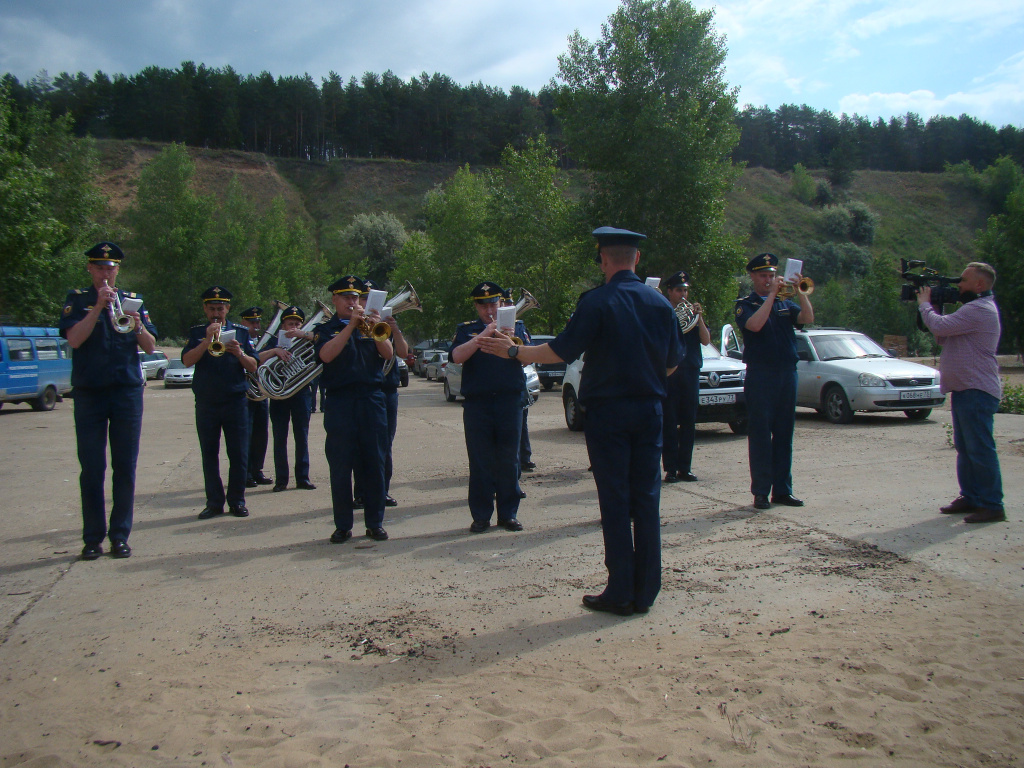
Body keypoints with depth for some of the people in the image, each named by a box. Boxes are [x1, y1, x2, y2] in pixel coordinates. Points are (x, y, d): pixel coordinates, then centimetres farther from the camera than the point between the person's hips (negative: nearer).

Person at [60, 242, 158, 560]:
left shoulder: (132, 300, 11)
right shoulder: (77, 300, 7)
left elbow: (150, 347, 6)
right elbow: (74, 339, -9)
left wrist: (138, 326, -13)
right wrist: (98, 306, -15)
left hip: (127, 391, 1)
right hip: (89, 392, -1)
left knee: (125, 467, 2)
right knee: (92, 468, 1)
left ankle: (120, 535, 9)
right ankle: (93, 537, 8)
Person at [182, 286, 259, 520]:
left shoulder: (240, 332, 9)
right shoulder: (196, 333, 9)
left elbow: (253, 366, 3)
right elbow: (187, 360, -7)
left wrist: (239, 353, -16)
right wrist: (207, 341, -20)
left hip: (235, 402, 0)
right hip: (206, 402, 0)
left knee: (239, 454, 0)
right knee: (209, 454, 4)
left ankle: (237, 500, 11)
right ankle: (214, 502, 12)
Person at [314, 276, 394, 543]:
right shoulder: (325, 329, 9)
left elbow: (388, 354, 1)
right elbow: (326, 355, -12)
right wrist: (351, 325, -14)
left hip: (372, 400, 2)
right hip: (340, 403, -2)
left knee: (374, 463, 3)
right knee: (340, 466, 0)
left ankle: (375, 523, 12)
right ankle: (342, 525, 10)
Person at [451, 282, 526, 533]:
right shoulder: (466, 329, 11)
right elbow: (457, 356, -7)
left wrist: (510, 344, -19)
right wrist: (482, 336, -16)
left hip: (510, 401, 1)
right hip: (477, 402, 0)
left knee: (508, 460, 3)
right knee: (480, 462, 2)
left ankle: (509, 513, 13)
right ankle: (481, 515, 10)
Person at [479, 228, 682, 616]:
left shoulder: (597, 302, -10)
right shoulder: (660, 303, 5)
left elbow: (561, 351, -13)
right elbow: (673, 363, 11)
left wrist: (513, 351, -1)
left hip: (608, 412, -4)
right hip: (649, 410, 4)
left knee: (615, 501, 2)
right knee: (646, 500, 8)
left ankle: (620, 593, 7)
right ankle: (645, 592, 14)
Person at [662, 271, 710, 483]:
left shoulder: (692, 313, 15)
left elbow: (706, 340, 5)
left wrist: (699, 318, -8)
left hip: (691, 372, 4)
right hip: (669, 372, -4)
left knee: (689, 422, 5)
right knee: (669, 422, -3)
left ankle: (685, 467, 11)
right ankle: (670, 468, 1)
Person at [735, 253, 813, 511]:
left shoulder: (785, 304, 16)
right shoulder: (745, 304, 3)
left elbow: (808, 318, -1)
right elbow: (755, 324, -18)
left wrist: (798, 291, -11)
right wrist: (771, 295, -13)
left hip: (787, 374, 5)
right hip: (760, 376, -5)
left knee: (784, 434, 7)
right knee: (760, 435, -3)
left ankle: (783, 489, 13)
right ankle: (761, 491, 1)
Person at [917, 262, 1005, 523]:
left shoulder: (979, 310, -15)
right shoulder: (974, 309, 21)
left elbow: (940, 326, -23)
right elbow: (944, 337, 21)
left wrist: (924, 304, -4)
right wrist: (931, 307, 9)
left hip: (978, 391, -11)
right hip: (965, 389, 11)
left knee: (980, 448, -9)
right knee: (965, 448, 14)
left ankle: (992, 506, -5)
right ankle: (971, 497, 22)